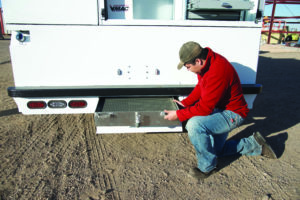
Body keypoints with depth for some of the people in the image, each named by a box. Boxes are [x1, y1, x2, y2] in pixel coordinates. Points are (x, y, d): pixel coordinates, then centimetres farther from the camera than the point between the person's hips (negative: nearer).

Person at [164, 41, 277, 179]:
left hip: (232, 114, -10)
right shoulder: (206, 62, -6)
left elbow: (205, 108, -32)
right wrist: (185, 103, 1)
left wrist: (178, 115, -23)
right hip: (220, 110, 10)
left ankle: (207, 166, -10)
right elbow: (200, 87, 11)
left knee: (194, 125, -33)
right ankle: (254, 144, 29)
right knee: (215, 150, 21)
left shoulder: (217, 72, -35)